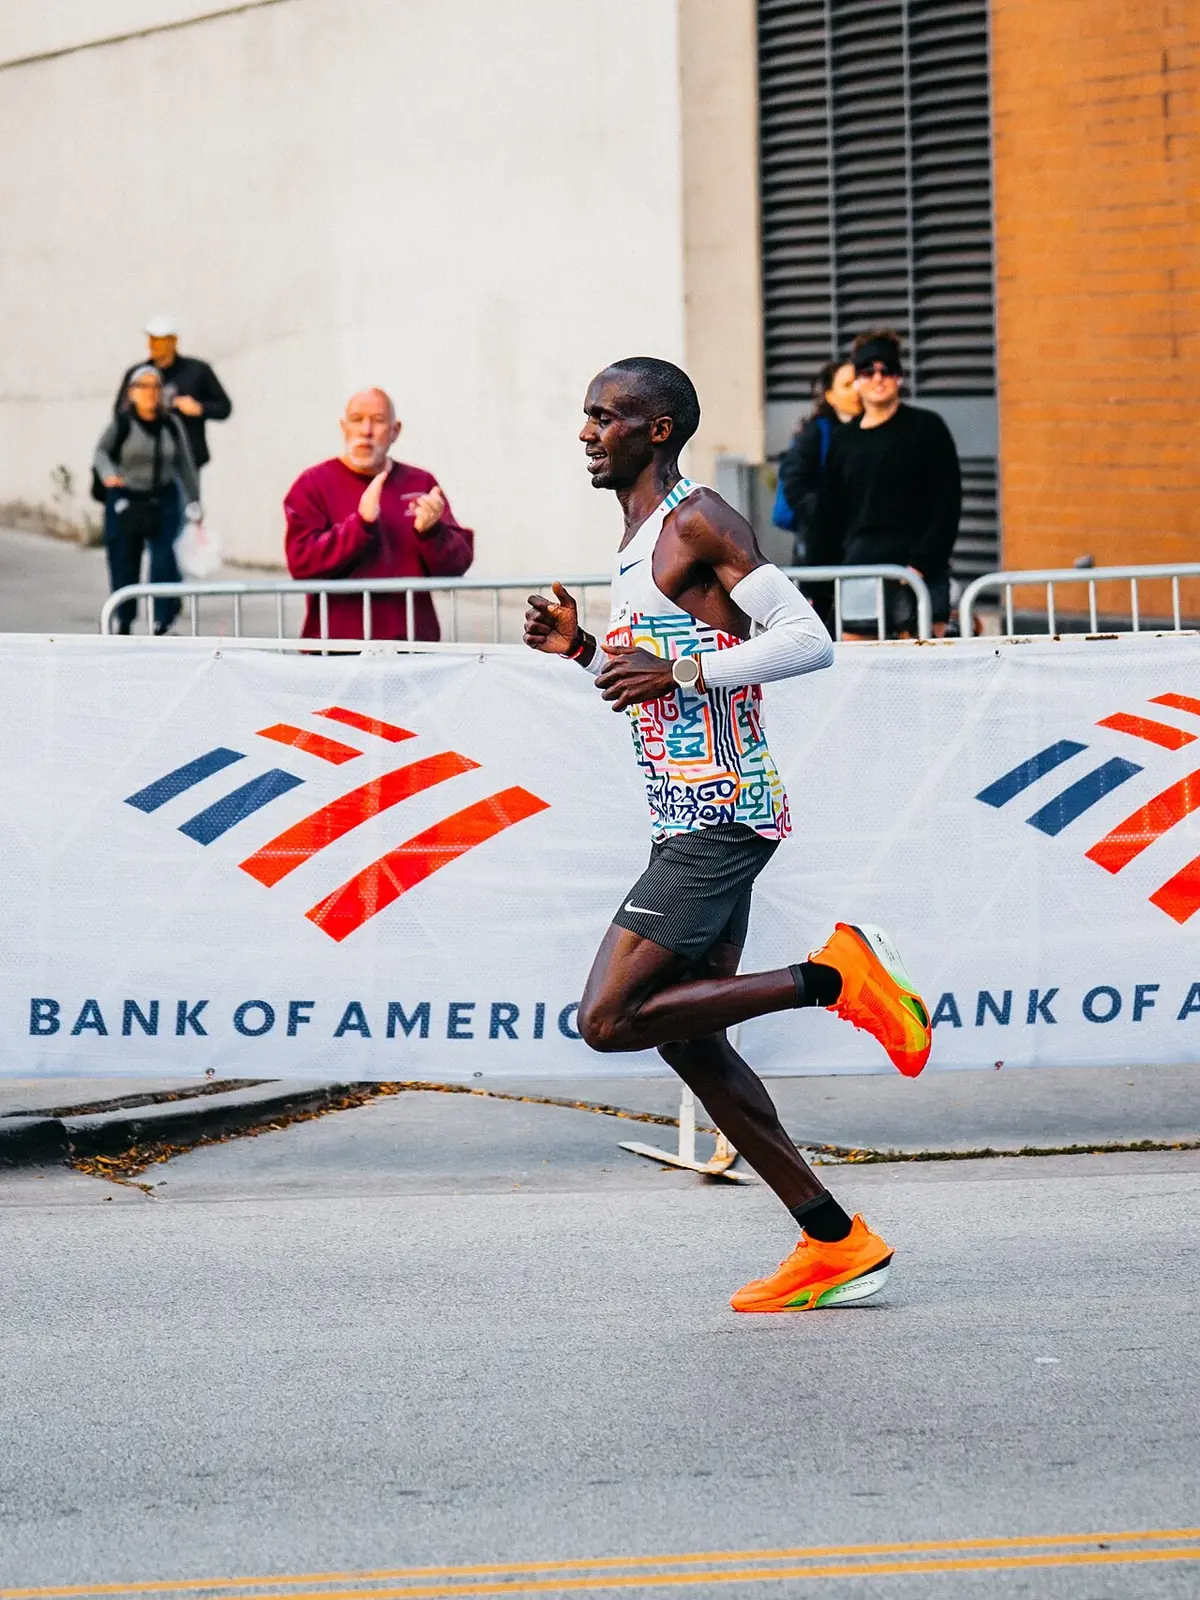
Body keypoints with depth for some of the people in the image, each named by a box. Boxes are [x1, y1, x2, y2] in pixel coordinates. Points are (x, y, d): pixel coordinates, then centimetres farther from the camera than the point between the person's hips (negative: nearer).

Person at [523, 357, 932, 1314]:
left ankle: (837, 976, -8)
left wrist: (680, 672, -22)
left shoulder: (701, 522, -10)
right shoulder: (639, 541, 20)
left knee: (611, 1019, -15)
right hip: (691, 815, 10)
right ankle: (836, 1243, 12)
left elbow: (810, 641, -18)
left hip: (719, 814, -10)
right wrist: (582, 651, 12)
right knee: (688, 1042, 9)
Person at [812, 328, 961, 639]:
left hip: (918, 573, -4)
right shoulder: (844, 441, 14)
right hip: (859, 567, 4)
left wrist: (923, 562, -13)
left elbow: (947, 504, -3)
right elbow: (829, 515, 17)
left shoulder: (926, 428, 2)